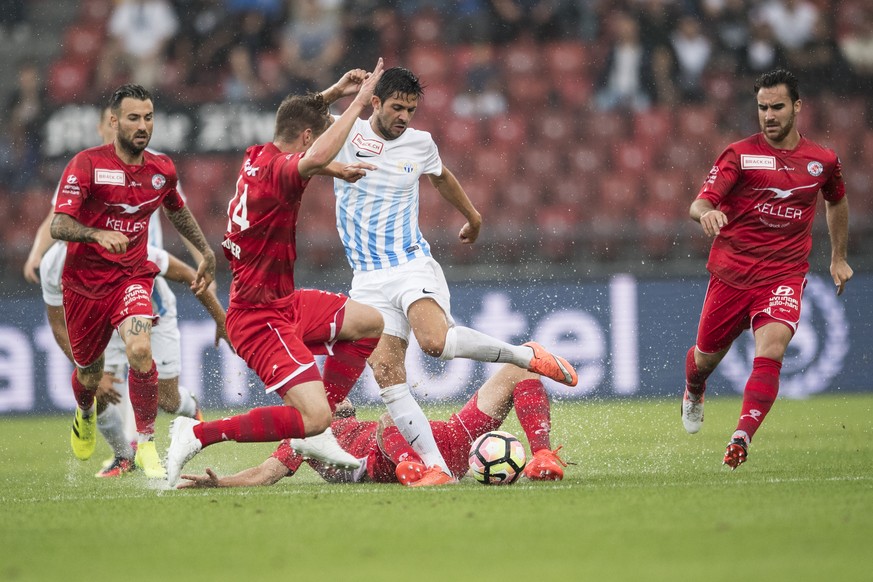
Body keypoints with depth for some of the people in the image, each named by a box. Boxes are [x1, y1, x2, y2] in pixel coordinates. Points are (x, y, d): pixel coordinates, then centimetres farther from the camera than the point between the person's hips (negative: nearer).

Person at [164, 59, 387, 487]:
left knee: (369, 323, 21)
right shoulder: (277, 170, -23)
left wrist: (333, 93, 25)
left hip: (283, 302, 11)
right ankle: (198, 435, -9)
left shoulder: (260, 156, 5)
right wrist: (359, 101, -39)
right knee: (312, 417, -18)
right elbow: (313, 160, -47)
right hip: (261, 318, -11)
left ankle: (317, 435, 17)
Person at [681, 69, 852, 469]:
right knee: (706, 356, 12)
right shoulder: (740, 154, -4)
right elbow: (700, 203, -13)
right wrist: (706, 213, -37)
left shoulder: (823, 161, 5)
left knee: (771, 349, -26)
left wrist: (838, 258, 27)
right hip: (731, 271, 0)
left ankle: (742, 438, -32)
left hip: (784, 277, 0)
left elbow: (837, 202, 26)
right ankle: (693, 393, 50)